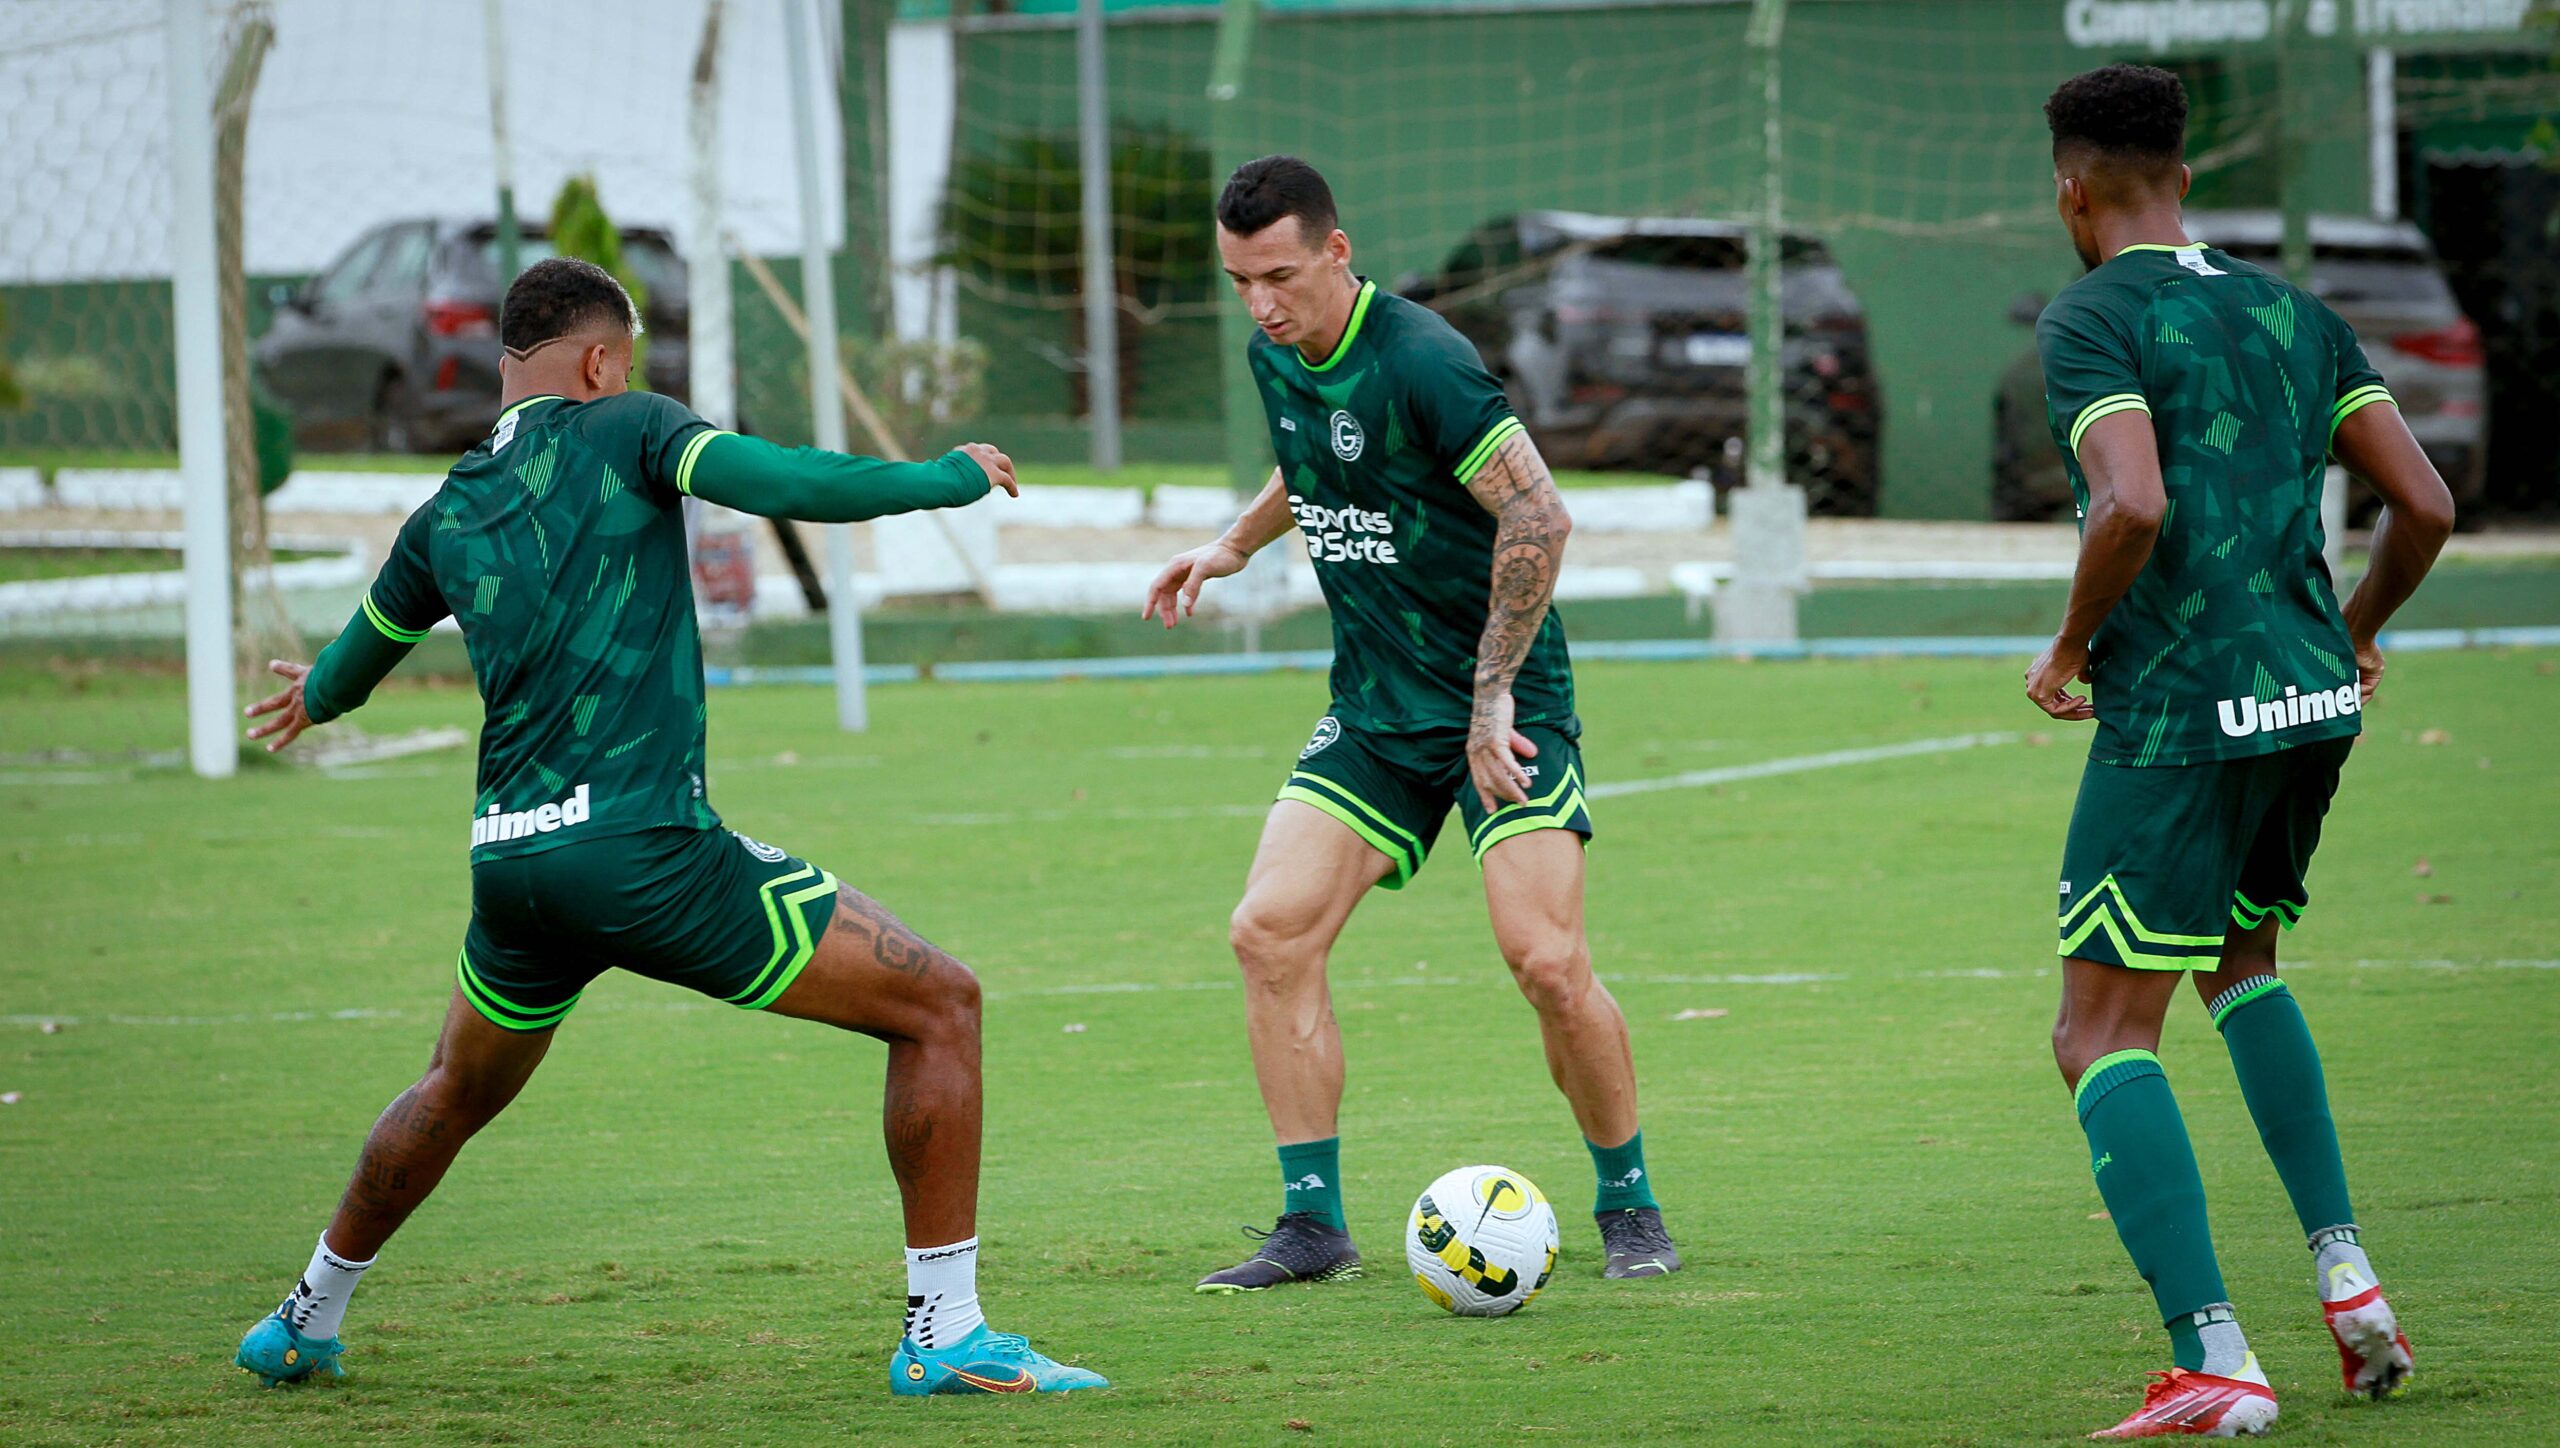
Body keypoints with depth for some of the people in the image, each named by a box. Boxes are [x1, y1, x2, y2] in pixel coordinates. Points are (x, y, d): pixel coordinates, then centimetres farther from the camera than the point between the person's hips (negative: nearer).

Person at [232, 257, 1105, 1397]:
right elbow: (790, 483, -14)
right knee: (940, 1006, 0)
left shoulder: (445, 518, 16)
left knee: (455, 1095, 33)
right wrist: (950, 476, 2)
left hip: (509, 864, 6)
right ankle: (944, 1333, -4)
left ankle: (306, 1319, 45)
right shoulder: (620, 433, 0)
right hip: (644, 849, -6)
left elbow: (361, 651, 34)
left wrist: (315, 697, 58)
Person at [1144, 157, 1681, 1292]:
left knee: (1546, 959, -16)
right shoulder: (1277, 359, 4)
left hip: (1503, 701, -7)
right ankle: (1313, 1225, -1)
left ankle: (1629, 1208, 5)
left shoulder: (1418, 359, -20)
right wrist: (1232, 546, 30)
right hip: (1374, 709, 7)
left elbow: (1538, 516, -23)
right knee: (1270, 931, -8)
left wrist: (1493, 693, -22)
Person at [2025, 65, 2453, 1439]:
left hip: (2176, 714, -7)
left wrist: (2069, 648, -6)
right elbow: (2424, 504, 9)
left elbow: (2133, 507, -22)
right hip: (2313, 699, 7)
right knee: (2241, 961, 30)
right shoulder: (2294, 312, 14)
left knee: (2102, 1034, -2)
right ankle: (2344, 1271, 17)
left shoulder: (2091, 321, -6)